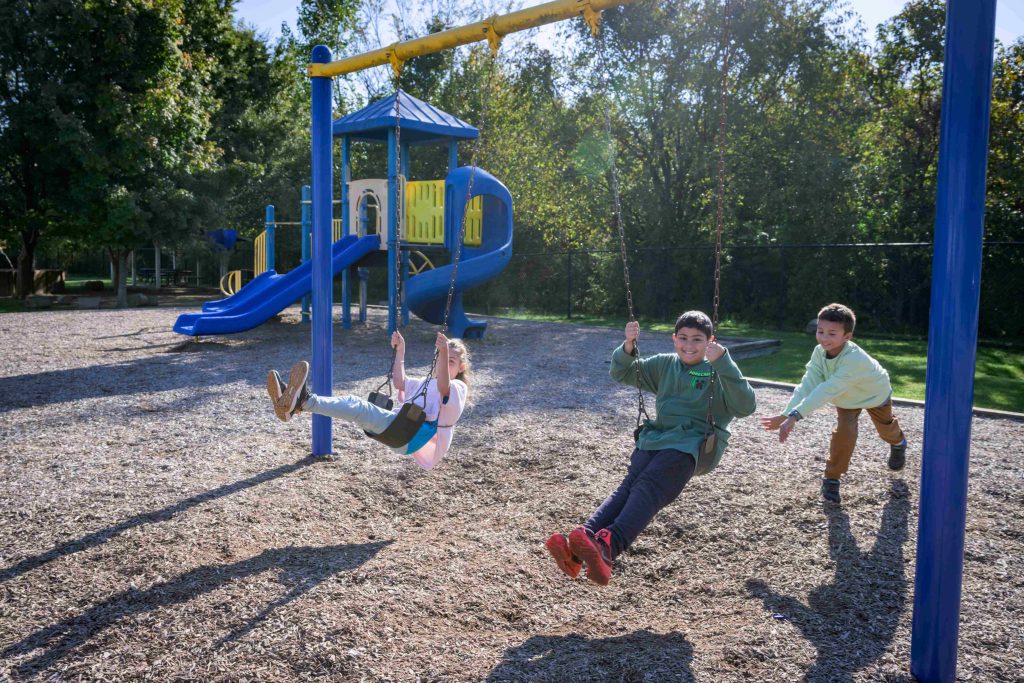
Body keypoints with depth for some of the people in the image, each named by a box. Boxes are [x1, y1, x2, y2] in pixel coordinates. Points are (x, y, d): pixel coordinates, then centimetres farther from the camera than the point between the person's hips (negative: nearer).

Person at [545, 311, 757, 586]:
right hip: (655, 437, 4)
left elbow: (746, 406, -8)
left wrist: (724, 362, -18)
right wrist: (628, 346, 4)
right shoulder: (665, 365, 23)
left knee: (649, 486, -31)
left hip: (694, 443, -4)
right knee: (629, 484, -24)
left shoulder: (719, 372, 9)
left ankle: (607, 546, -54)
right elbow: (621, 373, 26)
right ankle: (578, 551, -45)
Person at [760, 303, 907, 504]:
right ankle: (831, 479, -4)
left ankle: (898, 443, 60)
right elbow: (808, 385, -38)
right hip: (846, 398, 3)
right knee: (843, 432, -18)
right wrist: (787, 414, -51)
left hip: (875, 393, -3)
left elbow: (826, 391, -57)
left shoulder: (854, 359, -50)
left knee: (886, 428, 24)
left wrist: (795, 415, -63)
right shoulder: (819, 352, -31)